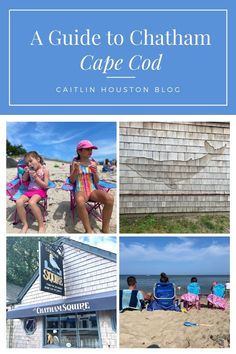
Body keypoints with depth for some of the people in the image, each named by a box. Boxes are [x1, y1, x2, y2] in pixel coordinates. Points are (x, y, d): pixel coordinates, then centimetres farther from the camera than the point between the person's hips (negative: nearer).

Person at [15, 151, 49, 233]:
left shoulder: (44, 170, -4)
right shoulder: (31, 170, 11)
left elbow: (45, 185, -8)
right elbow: (24, 180, 20)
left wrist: (36, 177, -17)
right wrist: (26, 172, 0)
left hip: (40, 191, -5)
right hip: (30, 190, 6)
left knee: (31, 202, -37)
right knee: (19, 201, -24)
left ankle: (41, 225, -25)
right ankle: (25, 224, -10)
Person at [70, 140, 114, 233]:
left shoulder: (93, 163, 11)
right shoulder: (75, 163, 6)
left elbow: (96, 182, 12)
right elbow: (72, 180, 4)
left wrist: (95, 172, -8)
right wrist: (76, 170, -13)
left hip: (92, 190, 3)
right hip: (80, 190, -3)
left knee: (110, 198, -28)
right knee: (80, 201, -41)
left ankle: (105, 229, -15)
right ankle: (89, 230, -26)